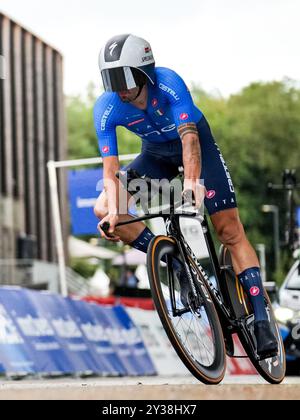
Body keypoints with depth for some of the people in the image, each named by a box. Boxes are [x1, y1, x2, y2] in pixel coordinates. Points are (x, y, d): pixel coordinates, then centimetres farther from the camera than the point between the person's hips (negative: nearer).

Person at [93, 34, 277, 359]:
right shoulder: (106, 109, -24)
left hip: (196, 143, -4)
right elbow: (110, 168, -25)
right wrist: (113, 211, -42)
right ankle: (180, 265, -10)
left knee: (230, 230, -12)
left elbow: (189, 137, -43)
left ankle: (261, 320, -12)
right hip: (156, 154, 4)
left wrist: (192, 181, -60)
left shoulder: (167, 83, -34)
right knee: (103, 209, -16)